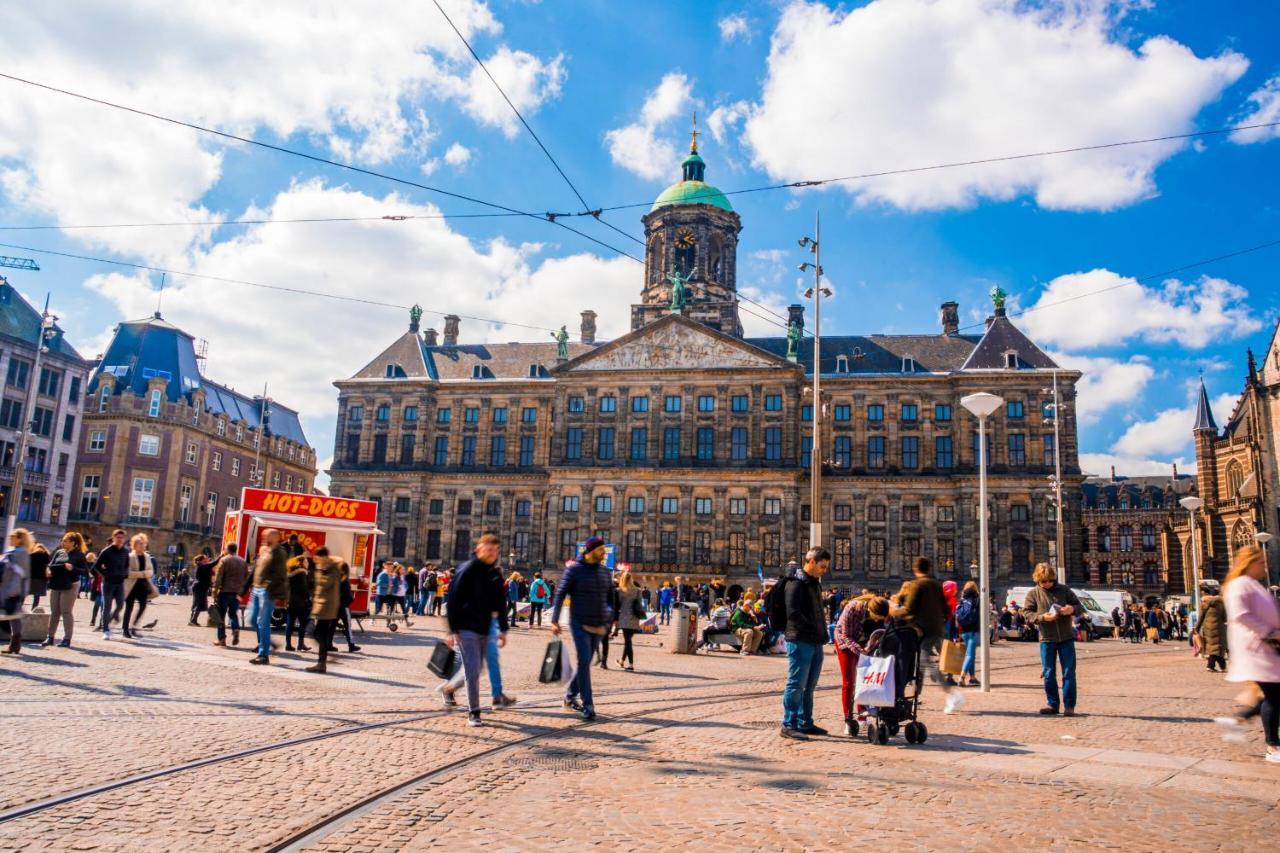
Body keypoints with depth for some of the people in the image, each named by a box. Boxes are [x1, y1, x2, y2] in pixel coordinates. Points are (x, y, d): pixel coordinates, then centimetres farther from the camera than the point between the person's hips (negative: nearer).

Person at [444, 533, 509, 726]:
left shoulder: (495, 574, 9)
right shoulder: (467, 570, -10)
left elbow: (500, 603, 15)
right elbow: (453, 599, -11)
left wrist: (503, 629, 10)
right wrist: (452, 630, -13)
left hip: (484, 629, 7)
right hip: (466, 628, -7)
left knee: (476, 669, 12)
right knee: (473, 670, -9)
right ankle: (473, 712, 0)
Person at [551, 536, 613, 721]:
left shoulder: (604, 571, 9)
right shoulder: (574, 569, -7)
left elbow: (610, 596, 17)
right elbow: (560, 594, -7)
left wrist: (611, 618, 10)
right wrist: (555, 620, -12)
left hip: (598, 625, 6)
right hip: (580, 624, -5)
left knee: (585, 663, 12)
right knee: (584, 662, -9)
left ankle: (570, 696, 28)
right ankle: (588, 705, -5)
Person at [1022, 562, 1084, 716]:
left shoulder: (1064, 589, 5)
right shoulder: (1033, 593, 2)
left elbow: (1078, 605, 10)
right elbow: (1028, 614, -2)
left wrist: (1072, 609, -13)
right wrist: (1042, 617, -20)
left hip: (1066, 638, 0)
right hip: (1047, 639, 0)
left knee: (1069, 672, 1)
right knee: (1049, 673, 5)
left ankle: (1069, 705, 9)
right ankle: (1052, 704, 16)